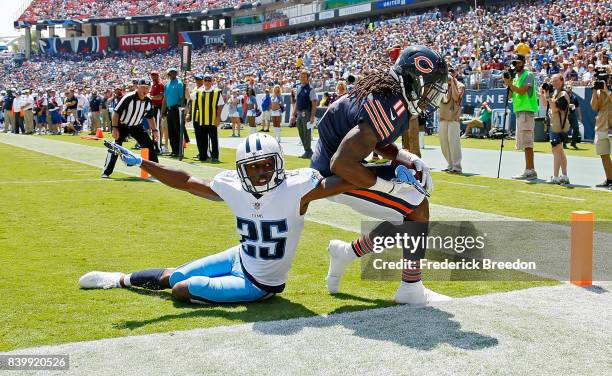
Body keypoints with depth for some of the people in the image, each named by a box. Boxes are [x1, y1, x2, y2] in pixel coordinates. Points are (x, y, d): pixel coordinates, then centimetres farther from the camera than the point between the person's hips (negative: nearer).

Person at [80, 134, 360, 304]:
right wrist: (140, 162, -4)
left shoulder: (297, 188, -28)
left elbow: (345, 181, -31)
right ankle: (120, 280, 45)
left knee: (181, 289, -13)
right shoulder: (232, 186, -13)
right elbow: (186, 182, -3)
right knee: (170, 277, 18)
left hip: (260, 284, -5)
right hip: (240, 258, 5)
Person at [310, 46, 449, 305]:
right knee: (418, 208, -7)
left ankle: (346, 254, 23)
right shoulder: (390, 108, -28)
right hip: (336, 177, -10)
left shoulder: (386, 91, 3)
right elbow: (341, 164, -33)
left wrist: (411, 160, 3)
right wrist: (388, 185, -23)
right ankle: (411, 289, 2)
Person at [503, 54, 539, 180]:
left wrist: (510, 84, -10)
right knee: (524, 143, 9)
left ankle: (530, 171, -13)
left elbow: (522, 90, -18)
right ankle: (529, 170, 13)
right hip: (519, 112, 9)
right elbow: (513, 94, 19)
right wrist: (508, 84, 4)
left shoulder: (528, 75, -5)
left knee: (527, 142, -12)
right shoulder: (516, 77, 20)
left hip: (526, 111, -9)